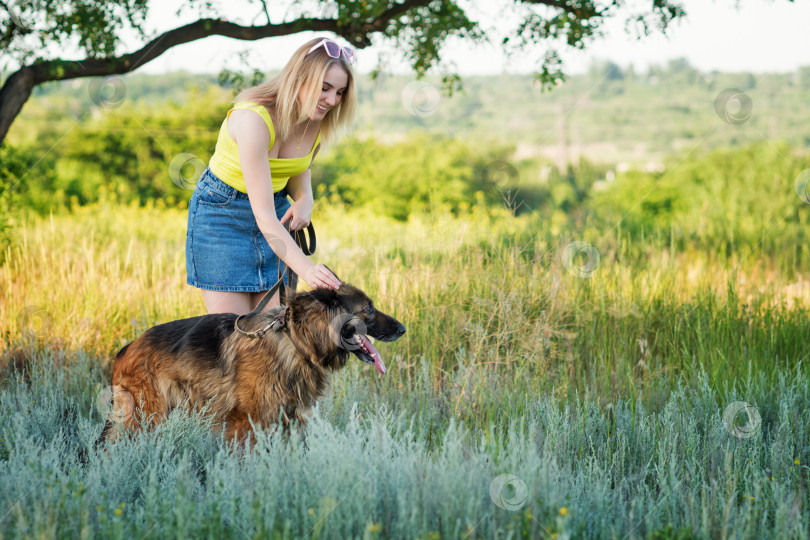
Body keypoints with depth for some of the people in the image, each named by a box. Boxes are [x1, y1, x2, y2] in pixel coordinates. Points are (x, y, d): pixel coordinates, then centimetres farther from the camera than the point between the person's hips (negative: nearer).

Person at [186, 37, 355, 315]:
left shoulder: (320, 121, -11)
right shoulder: (254, 118, -32)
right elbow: (264, 217, -35)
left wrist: (305, 198, -8)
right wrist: (307, 270, -44)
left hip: (276, 209, 6)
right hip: (221, 211, -6)